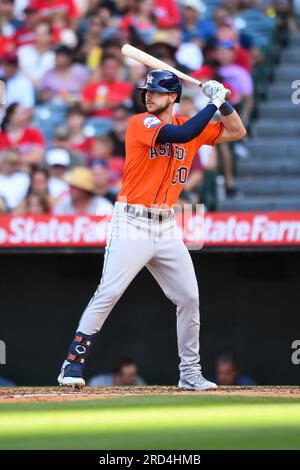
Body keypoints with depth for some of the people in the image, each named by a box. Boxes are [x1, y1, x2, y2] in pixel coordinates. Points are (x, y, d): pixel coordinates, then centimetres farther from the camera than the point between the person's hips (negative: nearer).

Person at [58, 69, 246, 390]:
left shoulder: (191, 125, 10)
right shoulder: (141, 123, -9)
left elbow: (237, 132, 14)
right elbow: (182, 135, -24)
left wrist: (222, 100, 0)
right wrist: (214, 102, -15)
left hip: (166, 228, 6)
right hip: (132, 224, -6)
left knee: (189, 298, 5)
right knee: (108, 294, -12)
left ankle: (189, 373, 16)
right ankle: (74, 362, -6)